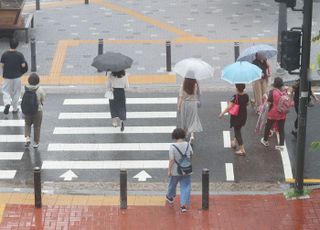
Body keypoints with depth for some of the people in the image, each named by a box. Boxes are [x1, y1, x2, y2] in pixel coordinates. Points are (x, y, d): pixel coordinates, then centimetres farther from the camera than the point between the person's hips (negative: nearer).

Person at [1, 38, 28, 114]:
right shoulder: (20, 55, -12)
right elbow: (23, 65, -11)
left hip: (7, 76, 0)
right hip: (17, 76, 0)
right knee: (16, 93, 15)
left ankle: (7, 103, -17)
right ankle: (15, 108, 23)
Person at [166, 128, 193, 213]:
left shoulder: (173, 147, -20)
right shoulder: (188, 145, -9)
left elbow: (171, 160, -20)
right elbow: (191, 154, 7)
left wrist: (169, 170, -11)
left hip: (175, 171, -1)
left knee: (172, 184, 23)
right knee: (185, 187, 7)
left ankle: (170, 197, 47)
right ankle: (184, 204, -1)